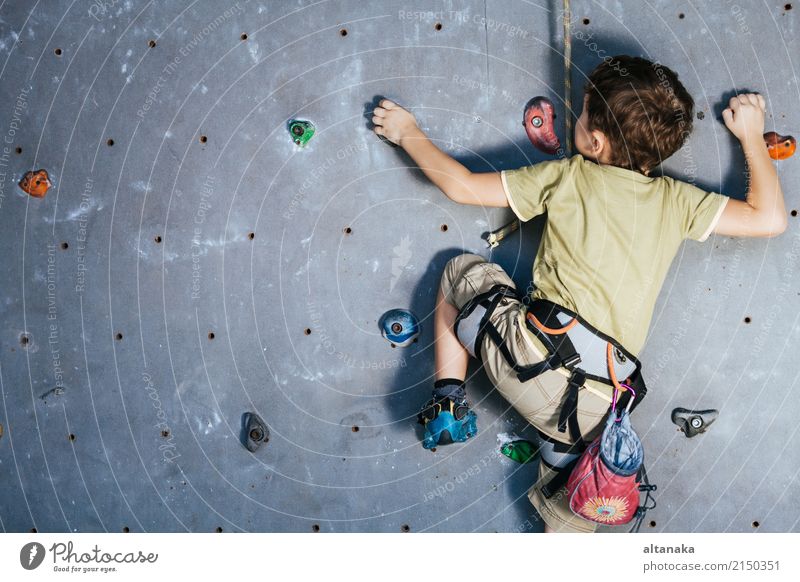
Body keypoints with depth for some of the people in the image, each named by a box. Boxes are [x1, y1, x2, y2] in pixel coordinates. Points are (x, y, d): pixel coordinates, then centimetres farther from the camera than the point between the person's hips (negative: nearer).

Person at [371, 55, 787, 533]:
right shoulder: (676, 201, 5)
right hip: (597, 411, 3)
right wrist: (752, 135, 18)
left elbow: (461, 186, 3)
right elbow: (770, 219, 6)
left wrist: (408, 133, 18)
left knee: (464, 270, 21)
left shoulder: (567, 178, 0)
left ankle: (448, 403, 18)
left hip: (532, 360, -3)